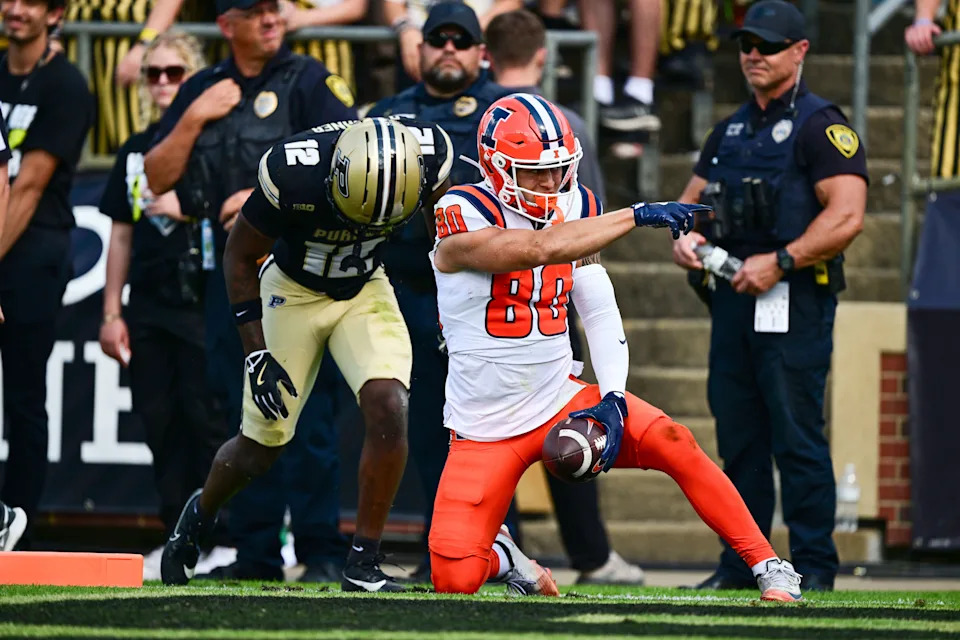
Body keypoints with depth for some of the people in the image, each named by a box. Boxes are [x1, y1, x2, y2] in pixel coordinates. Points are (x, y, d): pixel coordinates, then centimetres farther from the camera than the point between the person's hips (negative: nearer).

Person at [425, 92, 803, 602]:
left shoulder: (573, 207, 2)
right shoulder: (462, 217, -17)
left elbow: (600, 311, 2)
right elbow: (539, 249, -34)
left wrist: (613, 396, -13)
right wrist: (637, 215, -39)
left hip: (558, 398, 4)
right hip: (485, 430, -4)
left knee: (671, 442, -20)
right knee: (454, 581, -15)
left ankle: (768, 566, -9)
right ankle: (501, 557, 21)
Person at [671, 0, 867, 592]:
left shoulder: (820, 125, -7)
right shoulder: (732, 131, 18)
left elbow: (847, 216, -16)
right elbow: (693, 199, 26)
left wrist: (779, 261, -20)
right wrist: (685, 237, 3)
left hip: (794, 302, -8)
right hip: (734, 296, 8)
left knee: (798, 439, -7)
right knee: (739, 438, 10)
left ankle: (814, 568, -3)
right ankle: (740, 567, 17)